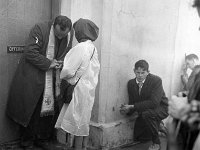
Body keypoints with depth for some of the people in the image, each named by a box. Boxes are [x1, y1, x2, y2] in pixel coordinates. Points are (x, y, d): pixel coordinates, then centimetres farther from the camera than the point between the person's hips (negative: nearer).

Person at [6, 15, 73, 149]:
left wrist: (61, 63, -7)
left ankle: (43, 139, 26)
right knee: (31, 109, 2)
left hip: (54, 78, 5)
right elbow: (30, 53, -21)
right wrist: (48, 63, -19)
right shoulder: (40, 29, -17)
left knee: (51, 108, 8)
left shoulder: (70, 34, 0)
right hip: (34, 77, -5)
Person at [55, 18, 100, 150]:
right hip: (90, 88, 8)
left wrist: (62, 76, 2)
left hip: (80, 89, -8)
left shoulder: (80, 47, -19)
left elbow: (69, 71, -19)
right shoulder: (93, 48, 5)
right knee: (85, 120, 16)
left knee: (78, 121, 2)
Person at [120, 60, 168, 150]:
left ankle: (156, 143, -14)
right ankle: (158, 127, 32)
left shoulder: (156, 80, -23)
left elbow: (154, 102, -33)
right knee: (138, 137, 3)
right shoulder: (131, 83, -5)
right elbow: (132, 103, 0)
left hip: (161, 108, -6)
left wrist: (133, 106, -34)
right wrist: (127, 110, -25)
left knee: (146, 114, -37)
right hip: (144, 112, 6)